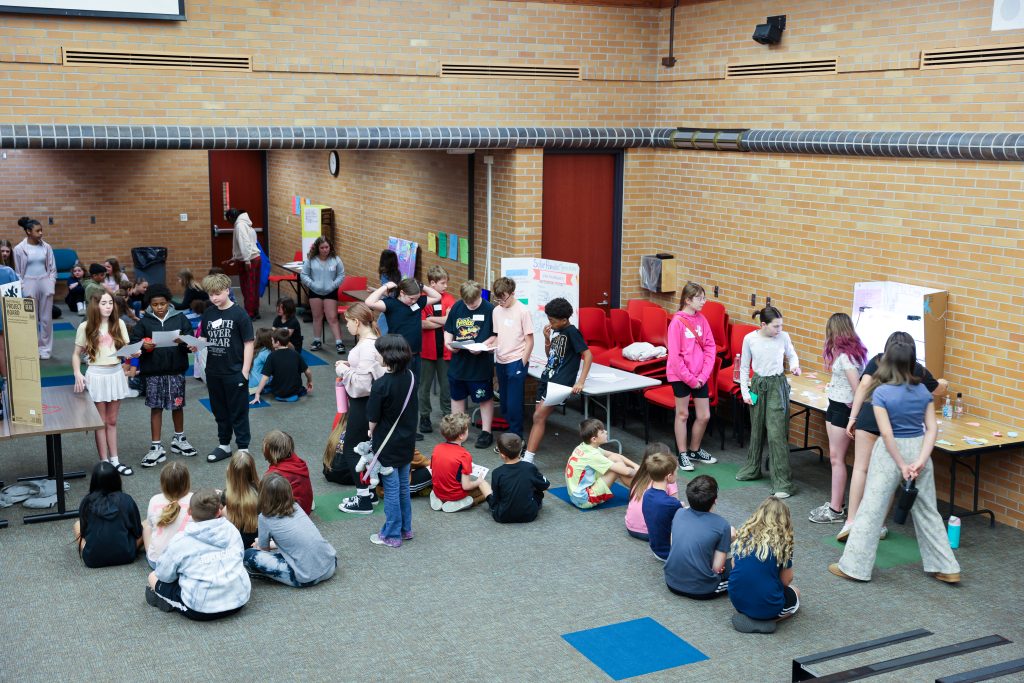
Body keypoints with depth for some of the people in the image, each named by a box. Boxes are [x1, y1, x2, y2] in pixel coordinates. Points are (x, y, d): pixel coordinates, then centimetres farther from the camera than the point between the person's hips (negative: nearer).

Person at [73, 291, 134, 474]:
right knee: (101, 422, 5)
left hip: (116, 374, 3)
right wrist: (77, 374, -15)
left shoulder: (119, 324, 0)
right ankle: (104, 463, 10)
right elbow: (76, 354, 0)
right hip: (97, 376, -3)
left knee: (112, 421, 13)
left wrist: (133, 352, -21)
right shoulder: (86, 327, -6)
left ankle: (115, 460, 19)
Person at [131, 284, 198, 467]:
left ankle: (179, 439, 32)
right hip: (153, 371, -1)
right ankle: (156, 447, 11)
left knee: (178, 405, 12)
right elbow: (133, 341, -1)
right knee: (156, 408, 5)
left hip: (176, 370, 1)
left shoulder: (179, 318, 0)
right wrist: (143, 345, -21)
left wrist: (182, 342, -23)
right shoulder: (144, 322, 0)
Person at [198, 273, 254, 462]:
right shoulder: (208, 314, 4)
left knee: (238, 412, 4)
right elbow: (204, 338, 12)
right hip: (213, 372, 5)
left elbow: (248, 343, -10)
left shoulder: (239, 314, -11)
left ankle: (243, 448, 13)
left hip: (234, 373, -5)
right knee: (219, 411, 17)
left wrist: (245, 371, -12)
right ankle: (224, 445, 30)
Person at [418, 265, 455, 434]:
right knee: (425, 385, 10)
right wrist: (444, 321, -14)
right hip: (427, 349, -2)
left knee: (446, 385, 9)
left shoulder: (449, 299, 1)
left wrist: (431, 319, -15)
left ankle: (447, 415, 21)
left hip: (445, 350, 2)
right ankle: (424, 416, 22)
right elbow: (422, 324, -15)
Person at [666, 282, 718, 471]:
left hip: (700, 376, 5)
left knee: (704, 415, 9)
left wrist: (703, 375, -7)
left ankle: (694, 450, 30)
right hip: (680, 375, -5)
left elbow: (710, 348, 3)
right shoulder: (677, 322, -14)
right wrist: (689, 378, -14)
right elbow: (674, 355, -15)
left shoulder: (702, 320, 2)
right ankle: (683, 455, 20)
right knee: (682, 414, 8)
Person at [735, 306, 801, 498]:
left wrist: (794, 365, -10)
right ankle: (753, 468, 39)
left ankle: (783, 482, -6)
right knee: (756, 430, 16)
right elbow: (744, 367, 3)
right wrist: (745, 391, 0)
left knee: (777, 433, -9)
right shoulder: (750, 339, -7)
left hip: (777, 386, -2)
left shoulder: (783, 337, -8)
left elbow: (792, 355, 11)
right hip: (758, 385, 2)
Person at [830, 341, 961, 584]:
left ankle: (854, 566, 7)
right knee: (927, 511, 15)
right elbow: (932, 428, -5)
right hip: (918, 449, 5)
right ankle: (946, 568, 22)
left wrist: (902, 465, -12)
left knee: (872, 509, 2)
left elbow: (887, 433, -18)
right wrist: (920, 461, -11)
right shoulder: (922, 391, 1)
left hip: (892, 451, -4)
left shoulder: (881, 393, -13)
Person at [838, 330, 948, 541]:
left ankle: (851, 521, -10)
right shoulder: (918, 370, 19)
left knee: (860, 468, -2)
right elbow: (938, 391, 36)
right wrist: (942, 383, 60)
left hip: (869, 415, -1)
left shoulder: (877, 361, 16)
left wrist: (853, 417, 1)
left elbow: (864, 385, 2)